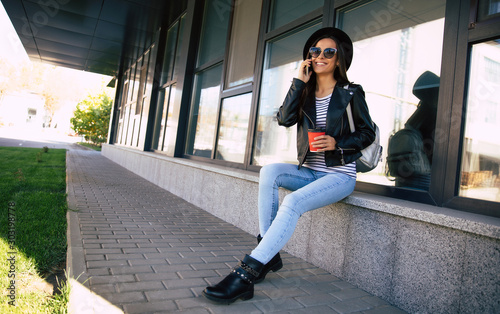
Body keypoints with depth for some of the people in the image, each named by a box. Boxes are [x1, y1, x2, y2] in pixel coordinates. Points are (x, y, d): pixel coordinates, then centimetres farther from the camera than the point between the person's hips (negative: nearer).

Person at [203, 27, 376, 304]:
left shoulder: (351, 93, 1)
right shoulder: (306, 92, 12)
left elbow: (367, 133, 2)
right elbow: (284, 119, -6)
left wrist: (337, 144, -15)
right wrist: (299, 82, -8)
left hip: (340, 175, -5)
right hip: (309, 171, 5)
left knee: (293, 202, -31)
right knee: (269, 171, -24)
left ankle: (248, 272, -31)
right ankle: (269, 255, -19)